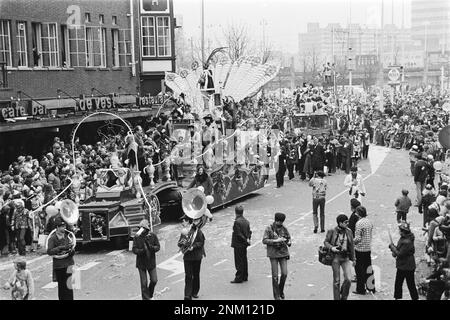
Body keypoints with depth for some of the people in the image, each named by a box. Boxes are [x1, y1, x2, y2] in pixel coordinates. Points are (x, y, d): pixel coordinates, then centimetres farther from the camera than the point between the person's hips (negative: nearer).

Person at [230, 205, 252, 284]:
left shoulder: (237, 222, -19)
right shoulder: (246, 221, 6)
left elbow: (238, 234, -20)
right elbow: (249, 232, 9)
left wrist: (246, 240, -12)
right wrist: (248, 239, -3)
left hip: (238, 244, -8)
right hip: (244, 245, 8)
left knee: (239, 262, -2)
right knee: (244, 260, 16)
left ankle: (239, 278, 3)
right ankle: (245, 277, 24)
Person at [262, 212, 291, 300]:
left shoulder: (284, 229, 5)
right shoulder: (269, 229, -5)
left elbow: (289, 238, 18)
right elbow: (264, 240, -11)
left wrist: (288, 242, -5)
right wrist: (276, 241, -20)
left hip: (283, 253, 3)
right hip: (273, 254, -3)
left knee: (284, 274, -3)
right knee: (275, 276, 0)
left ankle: (281, 290, 23)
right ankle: (276, 295, 12)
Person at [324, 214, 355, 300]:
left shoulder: (349, 231, 5)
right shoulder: (332, 231, -6)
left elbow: (351, 246, 13)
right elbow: (325, 242, 3)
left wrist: (353, 259, 15)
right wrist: (331, 248, -17)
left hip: (346, 258, 3)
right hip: (335, 257, -3)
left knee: (348, 279, -7)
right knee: (336, 280, 3)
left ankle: (343, 297, 17)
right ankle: (337, 298, 18)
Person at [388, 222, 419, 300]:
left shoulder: (407, 242, -28)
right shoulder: (402, 238, 3)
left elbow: (400, 254, -26)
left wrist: (392, 246, -15)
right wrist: (394, 251, -5)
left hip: (408, 267, -10)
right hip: (401, 266, 10)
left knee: (411, 285, 4)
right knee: (398, 283, 17)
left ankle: (415, 298, 16)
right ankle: (397, 297, 28)